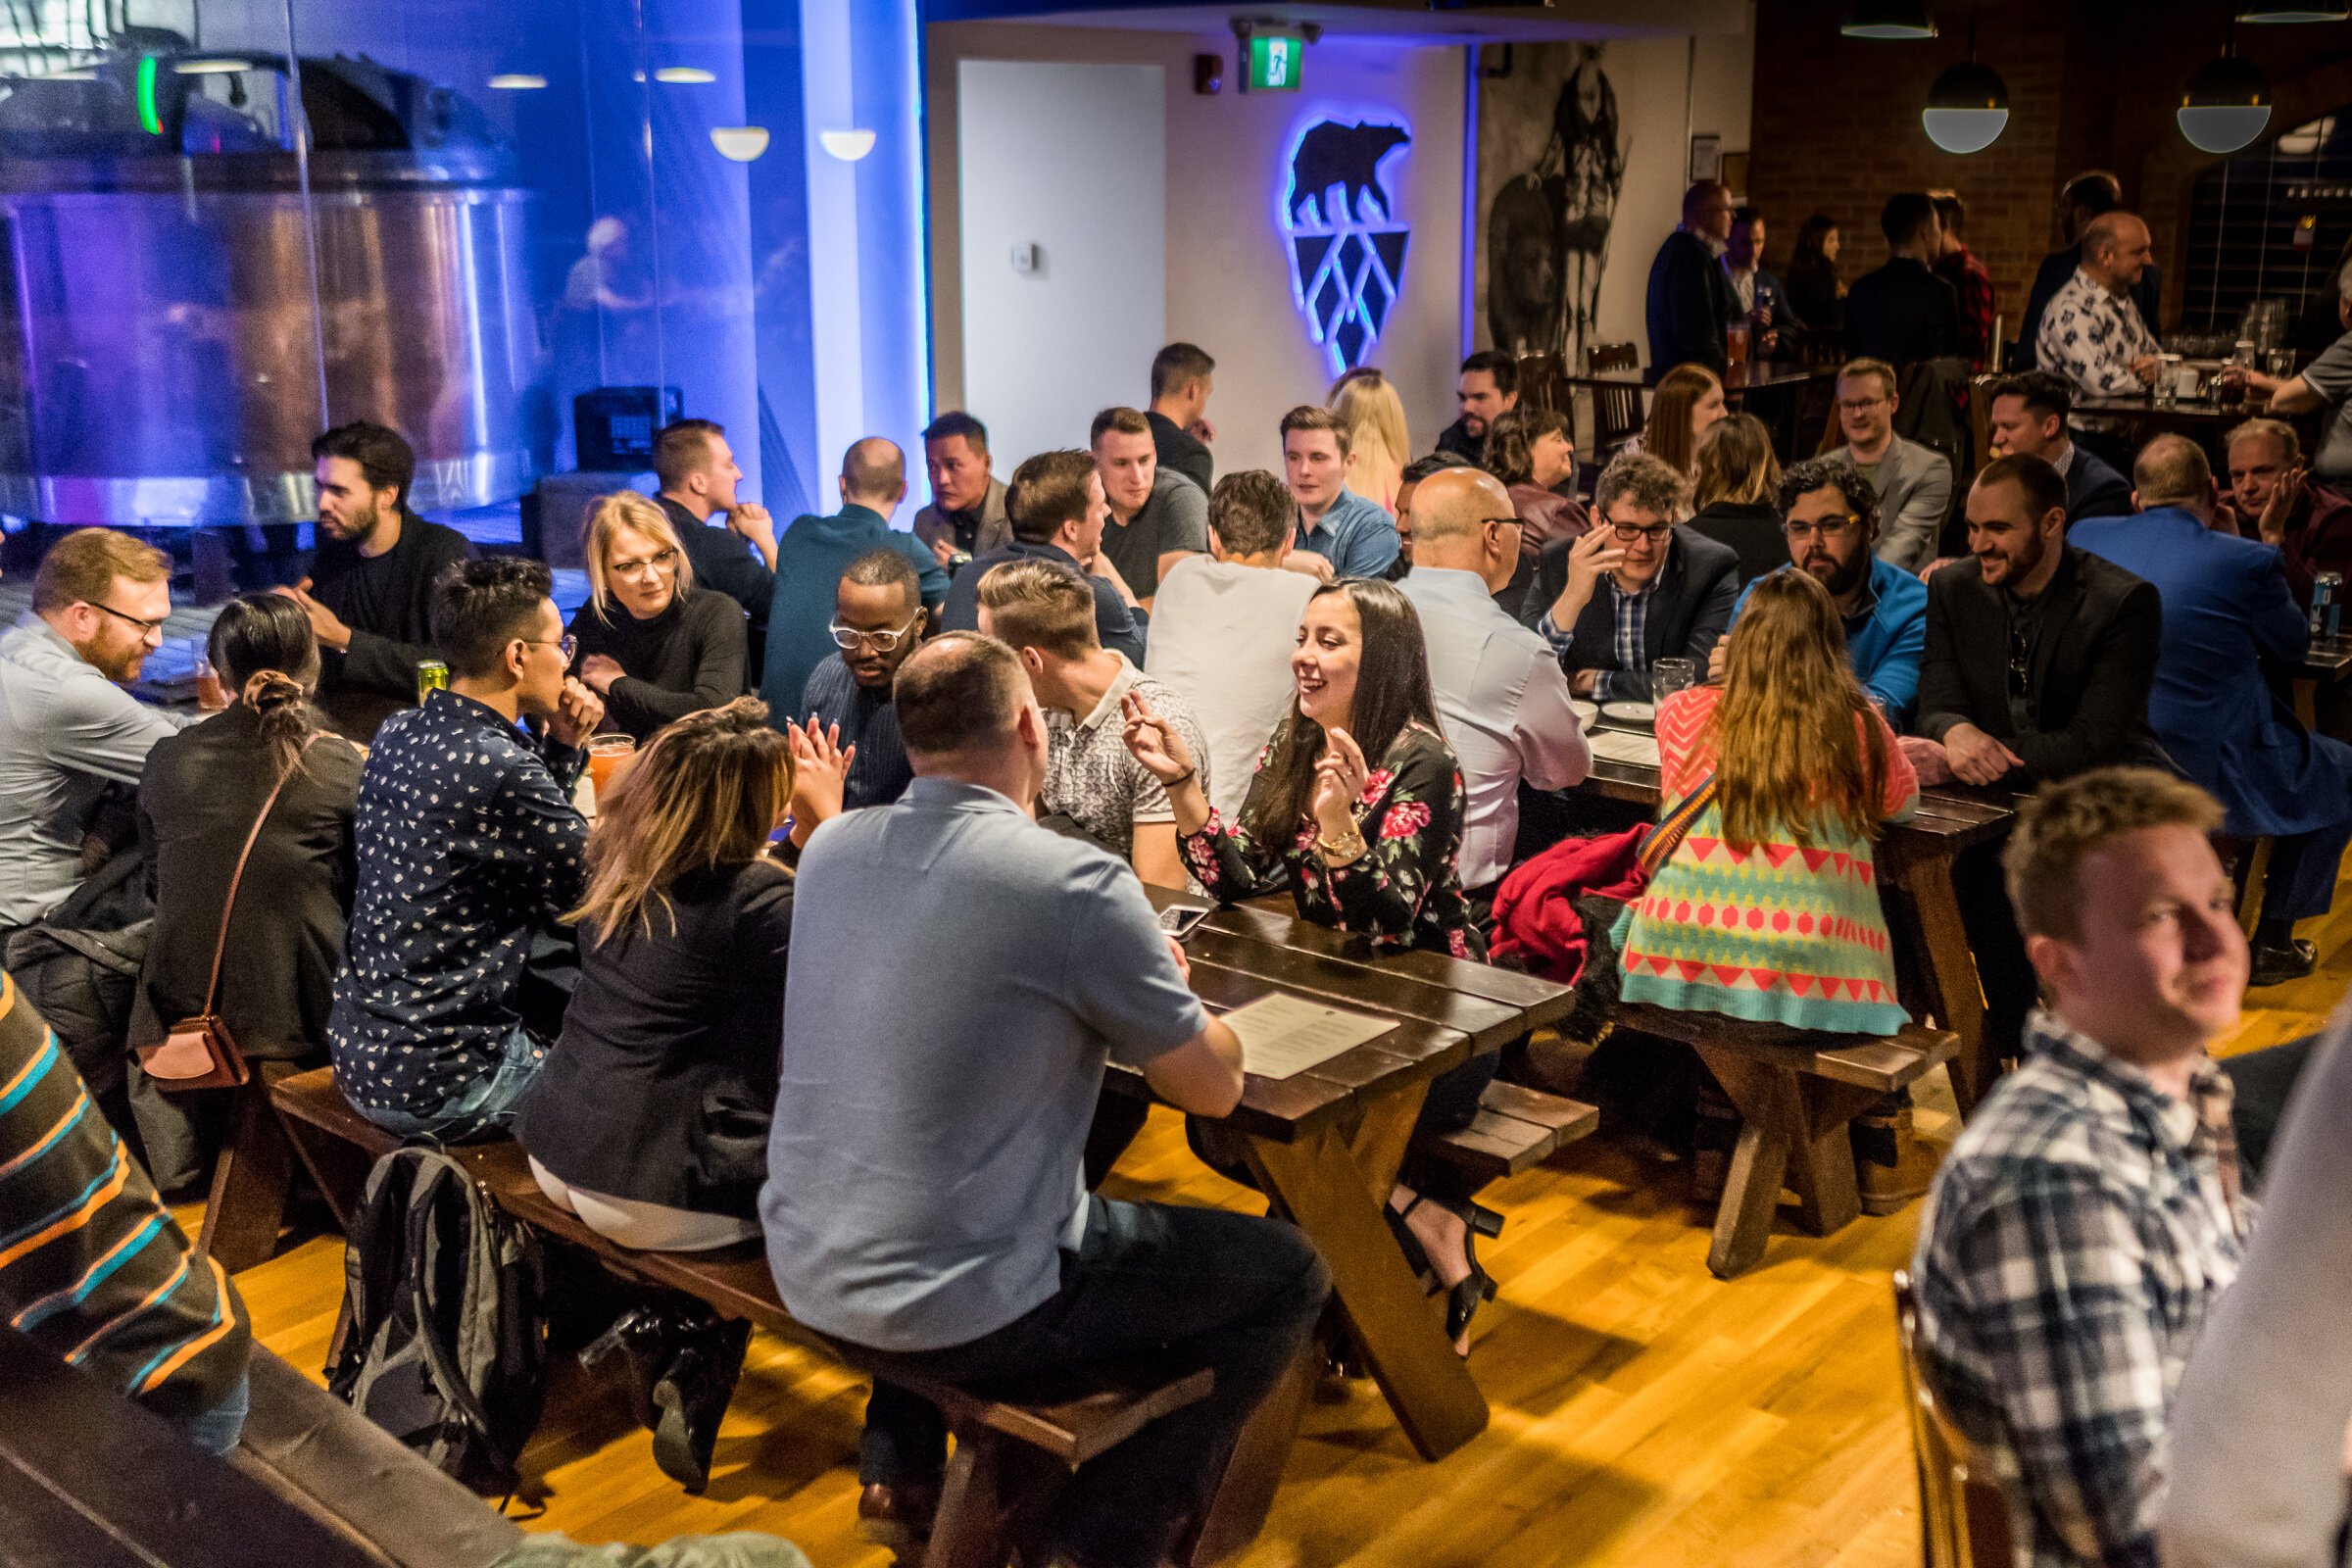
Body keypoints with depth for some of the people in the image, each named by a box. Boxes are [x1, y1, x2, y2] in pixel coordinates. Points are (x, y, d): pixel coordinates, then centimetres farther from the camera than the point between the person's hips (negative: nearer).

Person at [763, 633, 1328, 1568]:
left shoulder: (830, 848, -1)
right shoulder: (1076, 883, -20)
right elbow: (1214, 1089, -8)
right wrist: (1164, 996, 12)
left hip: (803, 1270, 7)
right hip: (948, 1306, -7)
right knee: (1286, 1275, 9)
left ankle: (900, 1468, 34)